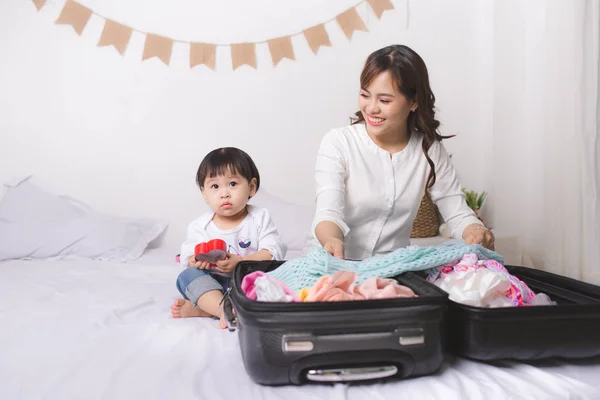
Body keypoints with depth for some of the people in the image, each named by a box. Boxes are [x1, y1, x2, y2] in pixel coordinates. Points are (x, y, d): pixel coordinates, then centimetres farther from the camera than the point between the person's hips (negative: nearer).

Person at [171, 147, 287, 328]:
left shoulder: (260, 218, 1)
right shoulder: (200, 226, 5)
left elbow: (273, 252, -11)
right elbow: (189, 257, -2)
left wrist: (239, 262, -25)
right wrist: (196, 261, -28)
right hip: (212, 285, 1)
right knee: (187, 276, -23)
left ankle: (199, 308, -31)